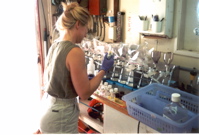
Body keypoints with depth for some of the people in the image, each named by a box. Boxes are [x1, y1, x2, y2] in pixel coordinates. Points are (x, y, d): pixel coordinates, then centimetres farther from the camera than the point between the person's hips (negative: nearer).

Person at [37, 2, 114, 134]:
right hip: (61, 115, -8)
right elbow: (85, 93, -19)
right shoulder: (75, 52, -23)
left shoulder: (54, 46, 1)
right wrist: (104, 70, -8)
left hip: (49, 106, 8)